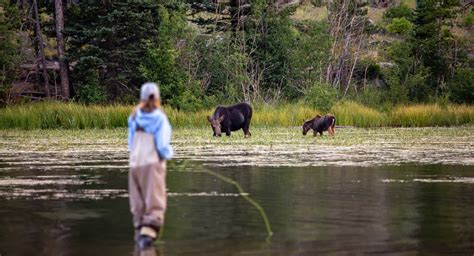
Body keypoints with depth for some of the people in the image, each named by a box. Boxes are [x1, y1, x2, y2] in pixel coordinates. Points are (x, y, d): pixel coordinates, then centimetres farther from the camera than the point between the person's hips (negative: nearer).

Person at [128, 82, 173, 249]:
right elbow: (163, 146, -10)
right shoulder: (161, 119, -7)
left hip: (136, 163, 4)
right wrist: (169, 153, 11)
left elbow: (131, 143, 10)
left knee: (138, 203, 17)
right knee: (155, 204, -7)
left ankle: (140, 231, 24)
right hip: (154, 164, -4)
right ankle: (148, 231, -26)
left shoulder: (134, 117, 3)